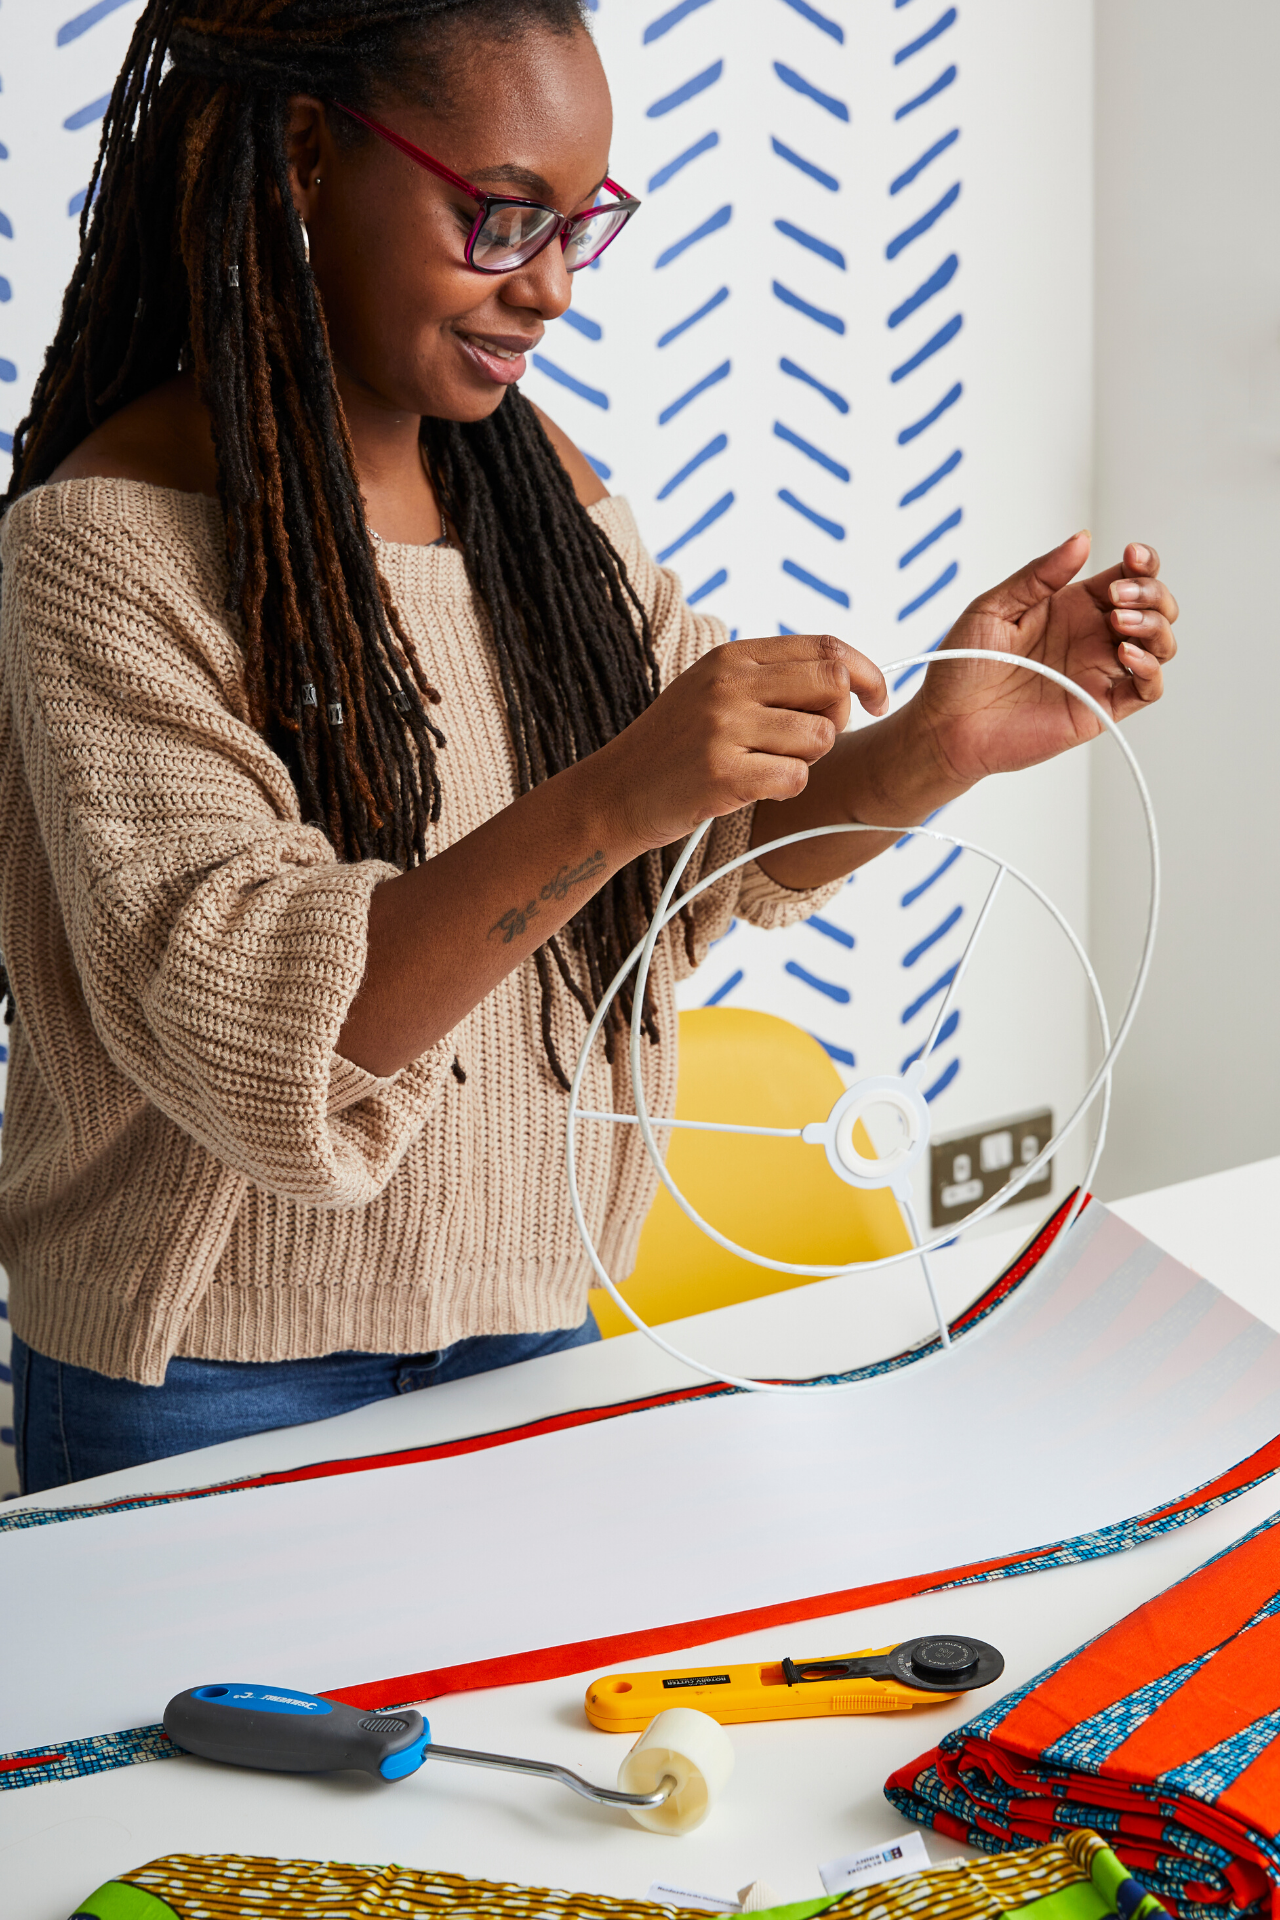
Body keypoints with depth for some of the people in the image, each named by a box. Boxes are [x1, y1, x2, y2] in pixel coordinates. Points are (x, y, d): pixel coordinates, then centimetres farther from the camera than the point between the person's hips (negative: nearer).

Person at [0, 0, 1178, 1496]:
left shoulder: (537, 480, 3)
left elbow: (713, 866, 5)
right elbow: (230, 1025, -27)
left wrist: (943, 745, -13)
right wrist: (605, 804, -38)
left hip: (530, 1319, 6)